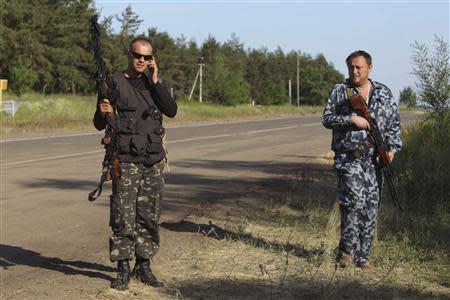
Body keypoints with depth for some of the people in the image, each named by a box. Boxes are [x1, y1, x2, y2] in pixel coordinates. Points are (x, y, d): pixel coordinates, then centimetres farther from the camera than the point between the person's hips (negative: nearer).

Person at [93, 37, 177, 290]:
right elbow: (99, 124, -1)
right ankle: (123, 269, 3)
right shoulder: (114, 84, -1)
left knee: (149, 217, 7)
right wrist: (103, 113, -23)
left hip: (154, 161, 4)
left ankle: (144, 265, 17)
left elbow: (171, 110, -3)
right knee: (123, 217, -6)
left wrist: (155, 81, -7)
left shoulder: (153, 84, 12)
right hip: (126, 161, -4)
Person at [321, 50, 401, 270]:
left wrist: (392, 147, -1)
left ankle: (362, 256, 12)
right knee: (354, 198, -20)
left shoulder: (384, 93, 12)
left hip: (373, 160, 3)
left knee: (370, 207, 3)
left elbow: (394, 124, 13)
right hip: (348, 158, -3)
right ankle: (347, 250, -7)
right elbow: (327, 119, 2)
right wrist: (351, 119, -12)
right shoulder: (340, 91, 5)